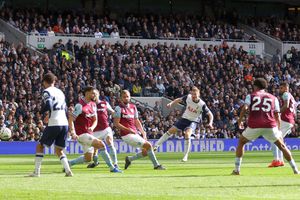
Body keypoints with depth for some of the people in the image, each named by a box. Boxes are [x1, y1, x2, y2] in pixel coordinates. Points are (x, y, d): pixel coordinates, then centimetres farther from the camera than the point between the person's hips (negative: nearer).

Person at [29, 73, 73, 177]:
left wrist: (44, 111, 4)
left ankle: (37, 171, 3)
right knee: (59, 150, 15)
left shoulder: (47, 92, -2)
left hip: (54, 124, -6)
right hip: (64, 124, 6)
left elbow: (47, 107, -16)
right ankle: (68, 170, -3)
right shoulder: (60, 92, 19)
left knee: (40, 146, 8)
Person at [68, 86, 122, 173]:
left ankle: (68, 163, 23)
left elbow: (95, 120, 15)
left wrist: (92, 127, -7)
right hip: (82, 134, -9)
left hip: (89, 133, 9)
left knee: (88, 158, 10)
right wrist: (73, 132, -26)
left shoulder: (93, 104, 10)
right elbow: (70, 119, -17)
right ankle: (112, 168, -13)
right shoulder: (80, 106, -15)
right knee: (101, 145, -20)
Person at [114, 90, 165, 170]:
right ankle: (156, 165, -3)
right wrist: (128, 129, -19)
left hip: (135, 134, 8)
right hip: (127, 135, -8)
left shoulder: (133, 107, 14)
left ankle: (129, 159, 22)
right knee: (148, 145, -13)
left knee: (146, 152, 5)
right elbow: (116, 123, -11)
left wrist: (143, 132, 10)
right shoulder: (119, 108, -7)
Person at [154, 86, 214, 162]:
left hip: (193, 121, -4)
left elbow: (210, 114, -13)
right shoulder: (188, 97, -14)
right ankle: (156, 146, 15)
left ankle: (185, 156, -18)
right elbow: (179, 100, 6)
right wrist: (171, 103, -9)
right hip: (184, 118, 4)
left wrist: (210, 123, -30)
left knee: (187, 134, -28)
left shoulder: (202, 104, -22)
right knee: (170, 131, 1)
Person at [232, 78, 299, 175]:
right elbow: (277, 116, 12)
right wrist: (278, 129, 21)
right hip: (270, 126, 1)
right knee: (282, 146, 13)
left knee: (241, 142, 20)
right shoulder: (273, 98, 18)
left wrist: (239, 120, 4)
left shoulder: (250, 96, 13)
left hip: (254, 126, -1)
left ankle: (237, 169, 13)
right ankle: (295, 169, 7)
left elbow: (245, 108, -6)